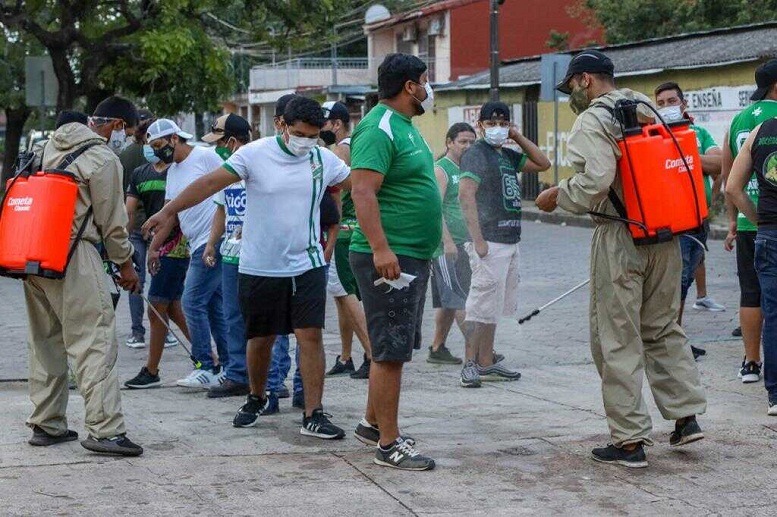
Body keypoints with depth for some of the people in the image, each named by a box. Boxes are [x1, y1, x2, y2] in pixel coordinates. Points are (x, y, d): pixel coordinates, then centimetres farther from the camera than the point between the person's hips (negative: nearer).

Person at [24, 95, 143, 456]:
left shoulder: (53, 144, 16)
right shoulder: (104, 159, -9)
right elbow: (111, 220, -5)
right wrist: (125, 263, 8)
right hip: (74, 255, -8)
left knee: (45, 341, 15)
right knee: (95, 341, -8)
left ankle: (45, 425, 21)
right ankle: (104, 429, -13)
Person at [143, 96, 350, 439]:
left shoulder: (325, 160, 2)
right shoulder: (255, 154, -8)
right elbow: (211, 182, -10)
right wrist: (169, 211, -14)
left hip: (307, 266, 1)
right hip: (260, 267, -1)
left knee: (310, 336, -8)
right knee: (260, 339, 11)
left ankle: (313, 416, -6)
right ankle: (255, 399, 35)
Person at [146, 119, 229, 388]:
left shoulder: (205, 157, -8)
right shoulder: (172, 171, 18)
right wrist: (154, 247, 18)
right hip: (198, 246, 9)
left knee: (193, 302, -11)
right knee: (214, 306, 11)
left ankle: (206, 368, -6)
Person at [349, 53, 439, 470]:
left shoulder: (404, 125, 17)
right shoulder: (379, 129, -16)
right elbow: (362, 191, -25)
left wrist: (424, 249, 26)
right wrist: (380, 248, -32)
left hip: (412, 258, 11)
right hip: (389, 258, -11)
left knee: (393, 348, 18)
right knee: (391, 351, -7)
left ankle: (372, 423, 30)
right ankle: (389, 444, -4)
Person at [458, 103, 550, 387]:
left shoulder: (507, 155, 17)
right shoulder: (476, 154, -8)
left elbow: (543, 163, 23)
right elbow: (466, 195, -19)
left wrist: (518, 137, 12)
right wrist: (477, 240, -24)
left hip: (510, 241, 9)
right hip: (490, 243, -9)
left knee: (494, 308, 12)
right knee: (482, 307, -8)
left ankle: (486, 363, 18)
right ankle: (471, 364, -3)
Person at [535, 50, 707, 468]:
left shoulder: (592, 121, -10)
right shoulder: (649, 109, 12)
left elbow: (595, 182, -22)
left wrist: (557, 196, -5)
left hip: (620, 238, -7)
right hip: (666, 237, 7)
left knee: (617, 340, 0)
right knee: (664, 328, 19)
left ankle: (629, 441, 2)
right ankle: (686, 415, 18)